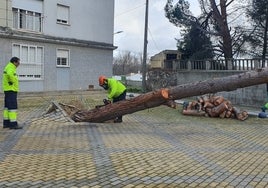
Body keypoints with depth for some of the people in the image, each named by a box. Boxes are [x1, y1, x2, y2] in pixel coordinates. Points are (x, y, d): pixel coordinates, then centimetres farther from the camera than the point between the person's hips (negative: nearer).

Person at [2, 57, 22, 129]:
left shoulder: (8, 67, 17)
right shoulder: (11, 68, -16)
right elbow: (10, 74, -40)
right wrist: (14, 82, -24)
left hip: (8, 90, 10)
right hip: (11, 90, -10)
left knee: (7, 106, 11)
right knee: (13, 107, -9)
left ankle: (6, 123, 15)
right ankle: (13, 124, -9)